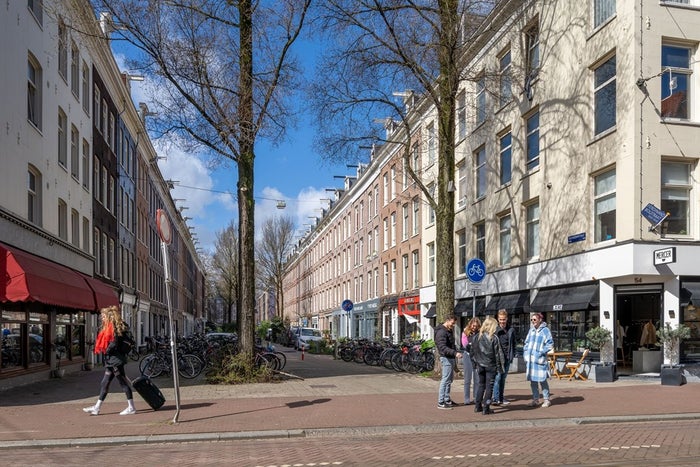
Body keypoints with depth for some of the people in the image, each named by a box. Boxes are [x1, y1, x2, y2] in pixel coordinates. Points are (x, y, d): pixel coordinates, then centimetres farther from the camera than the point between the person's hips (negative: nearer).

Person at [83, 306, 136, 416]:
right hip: (111, 361, 10)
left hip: (115, 360, -10)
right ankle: (97, 408, 19)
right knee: (104, 384, 13)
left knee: (123, 383, -4)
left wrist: (106, 352, -9)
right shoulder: (109, 328, 16)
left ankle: (131, 407, 1)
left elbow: (114, 344, -21)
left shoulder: (114, 328, -14)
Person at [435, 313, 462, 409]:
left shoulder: (449, 331, 15)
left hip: (451, 358, 10)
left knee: (450, 379, 17)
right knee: (445, 380, -8)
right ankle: (441, 403, -4)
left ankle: (447, 399, 27)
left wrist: (456, 352, 16)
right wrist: (455, 353, -34)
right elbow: (443, 347, -27)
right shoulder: (441, 332, -18)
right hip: (446, 358, -10)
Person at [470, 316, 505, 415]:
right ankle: (486, 408, 4)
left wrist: (476, 363, 14)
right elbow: (497, 353, -11)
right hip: (491, 366, -4)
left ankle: (477, 406, 20)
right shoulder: (494, 338, -13)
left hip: (480, 365, 4)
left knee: (481, 384, 18)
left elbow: (473, 352, 5)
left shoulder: (477, 337, 0)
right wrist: (499, 367, -4)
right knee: (489, 386, 4)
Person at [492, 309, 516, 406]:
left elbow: (513, 343, 17)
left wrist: (513, 354, 7)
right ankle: (496, 398, -7)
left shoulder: (511, 330, 10)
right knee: (497, 377, -10)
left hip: (507, 358, 4)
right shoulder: (495, 329, -2)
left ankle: (501, 397, 16)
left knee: (503, 378, 10)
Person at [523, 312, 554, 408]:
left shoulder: (545, 330, -4)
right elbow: (526, 342, 23)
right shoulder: (531, 330, 15)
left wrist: (541, 352, -15)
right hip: (530, 360, 6)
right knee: (532, 380, 10)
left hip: (539, 360, -6)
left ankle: (546, 400, 8)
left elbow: (550, 344, -8)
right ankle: (535, 399, 19)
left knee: (542, 380, -3)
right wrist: (525, 352, 10)